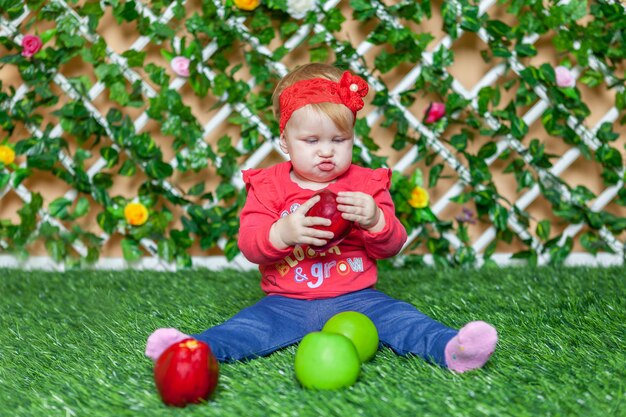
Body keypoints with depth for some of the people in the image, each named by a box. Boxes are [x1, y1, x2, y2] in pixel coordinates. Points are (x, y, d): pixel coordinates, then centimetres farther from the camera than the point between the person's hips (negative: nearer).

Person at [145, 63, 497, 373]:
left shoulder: (367, 183, 7)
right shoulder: (268, 185, 4)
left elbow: (392, 247, 4)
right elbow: (249, 244, -6)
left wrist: (375, 220, -20)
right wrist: (282, 233, -28)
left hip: (356, 298, 1)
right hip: (286, 303, 0)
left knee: (397, 316, -24)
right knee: (250, 325, -25)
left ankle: (449, 348, -41)